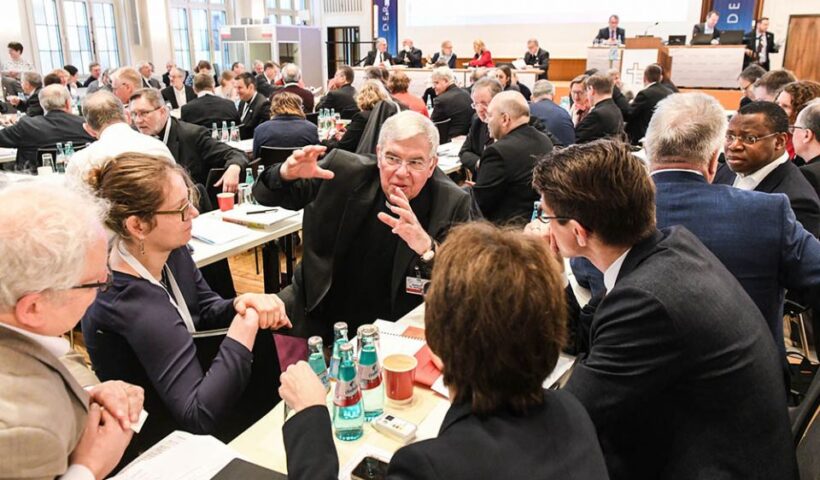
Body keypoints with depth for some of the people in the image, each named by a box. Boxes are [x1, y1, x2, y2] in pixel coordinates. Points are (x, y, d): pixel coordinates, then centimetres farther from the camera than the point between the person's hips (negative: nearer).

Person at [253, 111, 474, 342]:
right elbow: (267, 194, 4)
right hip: (317, 312, 2)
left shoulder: (452, 204, -13)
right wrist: (287, 174, -21)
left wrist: (426, 246, -37)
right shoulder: (343, 171, -7)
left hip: (390, 330, -2)